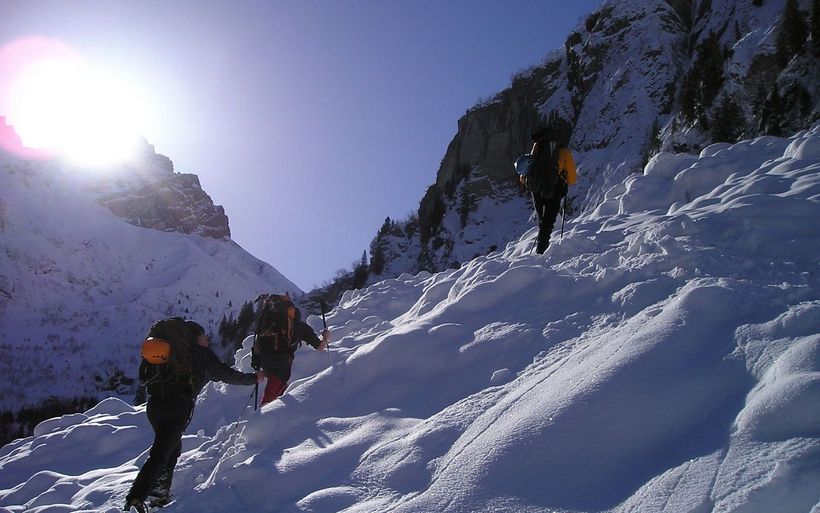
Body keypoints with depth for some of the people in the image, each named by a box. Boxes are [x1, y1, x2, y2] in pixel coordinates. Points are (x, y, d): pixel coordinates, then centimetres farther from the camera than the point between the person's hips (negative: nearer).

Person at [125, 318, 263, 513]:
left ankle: (160, 494, 24)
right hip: (177, 409, -7)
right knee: (160, 455, -7)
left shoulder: (170, 349, 21)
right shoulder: (199, 353, 3)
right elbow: (226, 374, 5)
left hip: (154, 405, 7)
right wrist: (253, 378, 17)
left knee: (173, 447, 24)